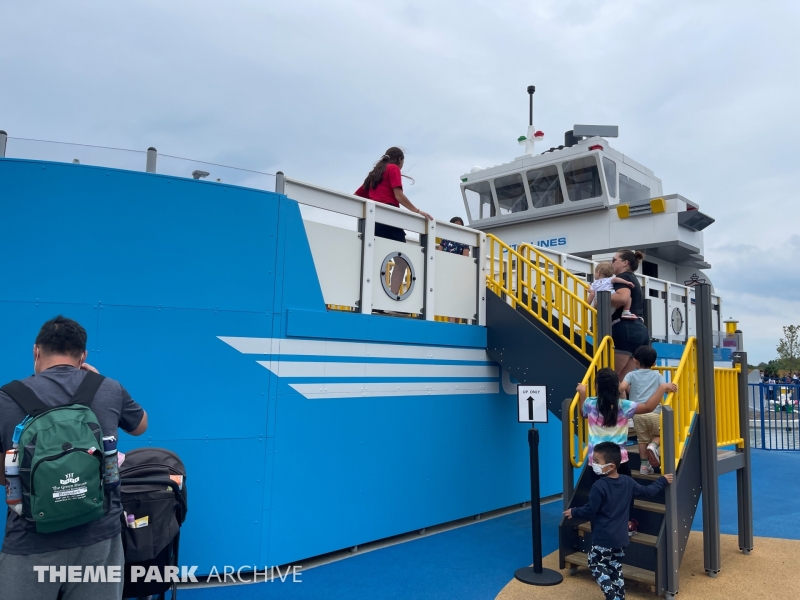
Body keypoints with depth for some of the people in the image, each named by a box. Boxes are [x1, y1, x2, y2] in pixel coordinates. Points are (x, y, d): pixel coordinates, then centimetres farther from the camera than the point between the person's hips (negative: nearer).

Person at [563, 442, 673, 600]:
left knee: (597, 566, 5)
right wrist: (662, 481, 28)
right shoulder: (628, 482, 0)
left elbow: (590, 510, -16)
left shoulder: (599, 486, -21)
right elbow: (647, 492, 13)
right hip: (620, 537, 7)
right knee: (615, 568, 18)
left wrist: (574, 512, 2)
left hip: (603, 538, -7)